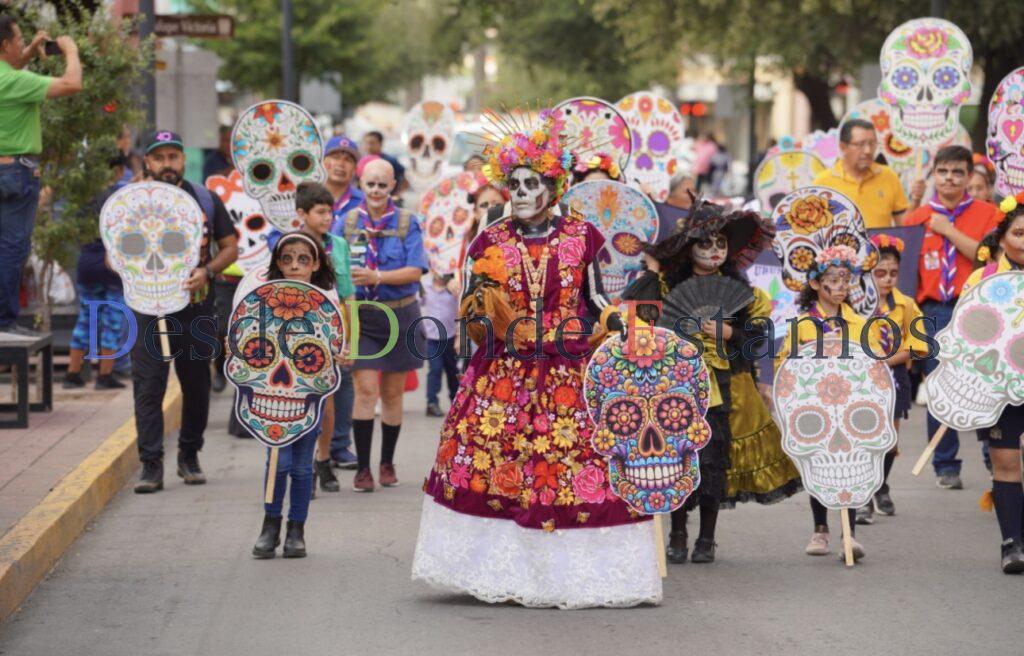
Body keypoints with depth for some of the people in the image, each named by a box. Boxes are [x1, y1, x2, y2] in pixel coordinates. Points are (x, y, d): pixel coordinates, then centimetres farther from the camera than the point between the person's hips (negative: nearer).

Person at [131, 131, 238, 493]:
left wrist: (207, 272, -9)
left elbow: (231, 247, 10)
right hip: (149, 310, -2)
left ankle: (189, 456, 24)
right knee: (148, 386, -8)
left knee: (197, 385, 9)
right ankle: (151, 466, -9)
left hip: (197, 309, 2)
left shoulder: (206, 199, 7)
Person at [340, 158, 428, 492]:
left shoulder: (407, 223, 1)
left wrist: (376, 277, -20)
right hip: (360, 316, -1)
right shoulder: (348, 221, 4)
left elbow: (415, 270, -8)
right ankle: (362, 467, -6)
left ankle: (387, 464, 22)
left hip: (400, 315, 1)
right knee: (366, 389, -11)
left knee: (392, 393, 8)